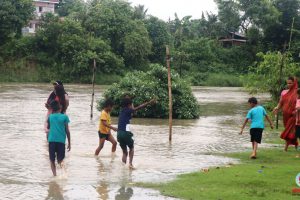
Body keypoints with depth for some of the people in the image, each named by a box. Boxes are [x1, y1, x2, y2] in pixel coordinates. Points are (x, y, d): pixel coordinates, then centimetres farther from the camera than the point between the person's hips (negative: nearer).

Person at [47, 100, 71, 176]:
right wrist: (69, 143, 8)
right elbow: (67, 131, 3)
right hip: (61, 141, -1)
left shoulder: (50, 116, 9)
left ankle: (55, 175, -6)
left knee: (52, 160, 10)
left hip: (51, 140, 1)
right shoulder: (64, 117, 3)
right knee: (60, 160, 4)